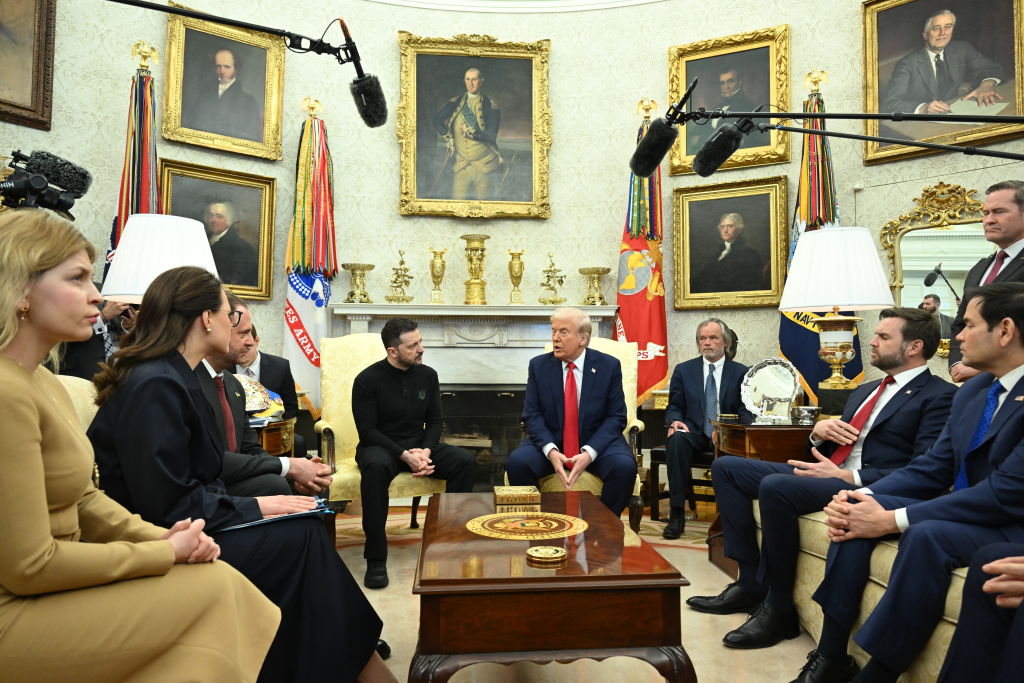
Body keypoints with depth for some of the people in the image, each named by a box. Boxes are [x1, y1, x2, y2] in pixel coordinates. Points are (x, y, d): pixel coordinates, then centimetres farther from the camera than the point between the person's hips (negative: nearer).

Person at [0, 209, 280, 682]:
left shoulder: (44, 382, 8)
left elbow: (84, 498, 12)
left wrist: (160, 537, -3)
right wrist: (165, 552, -14)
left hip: (45, 587, 9)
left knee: (217, 577, -1)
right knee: (215, 587, -12)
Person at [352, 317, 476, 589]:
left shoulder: (427, 375, 3)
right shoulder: (367, 380, -9)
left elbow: (435, 421, 7)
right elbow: (367, 431, -12)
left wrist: (426, 450, -14)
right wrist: (404, 455, -23)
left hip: (419, 446, 4)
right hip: (380, 446, -4)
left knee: (465, 461, -20)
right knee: (376, 466, -39)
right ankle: (376, 559, -29)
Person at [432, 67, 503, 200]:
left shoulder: (490, 106, -1)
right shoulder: (456, 102, 8)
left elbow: (491, 136, -9)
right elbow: (437, 119, 3)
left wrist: (472, 133, -21)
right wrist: (448, 138, -8)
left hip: (484, 164, -1)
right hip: (460, 164, 2)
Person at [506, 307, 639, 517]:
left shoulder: (609, 366, -3)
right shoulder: (538, 365, 1)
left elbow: (616, 417, -5)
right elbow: (532, 415, -3)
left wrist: (589, 453, -20)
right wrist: (551, 450, -21)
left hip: (596, 443, -1)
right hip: (551, 442, 1)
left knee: (625, 466, -29)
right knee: (517, 461, -26)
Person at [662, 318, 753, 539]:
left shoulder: (740, 372, 10)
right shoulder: (683, 370, 12)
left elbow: (746, 411, 4)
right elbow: (674, 407, 10)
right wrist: (675, 421, -15)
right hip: (694, 432, 1)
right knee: (676, 440, -34)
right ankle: (676, 514, -29)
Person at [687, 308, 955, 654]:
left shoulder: (939, 396, -3)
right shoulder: (865, 391, 23)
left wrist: (848, 477, -23)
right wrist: (819, 432, 2)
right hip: (827, 473, 9)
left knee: (775, 486, -34)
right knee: (726, 467, 1)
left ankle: (778, 609, -16)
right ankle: (750, 582, -2)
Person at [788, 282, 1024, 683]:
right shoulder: (972, 390, 8)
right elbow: (932, 468, 7)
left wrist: (893, 519, -25)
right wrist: (863, 497, -11)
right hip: (965, 512, 8)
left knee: (925, 534, -35)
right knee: (859, 510, -11)